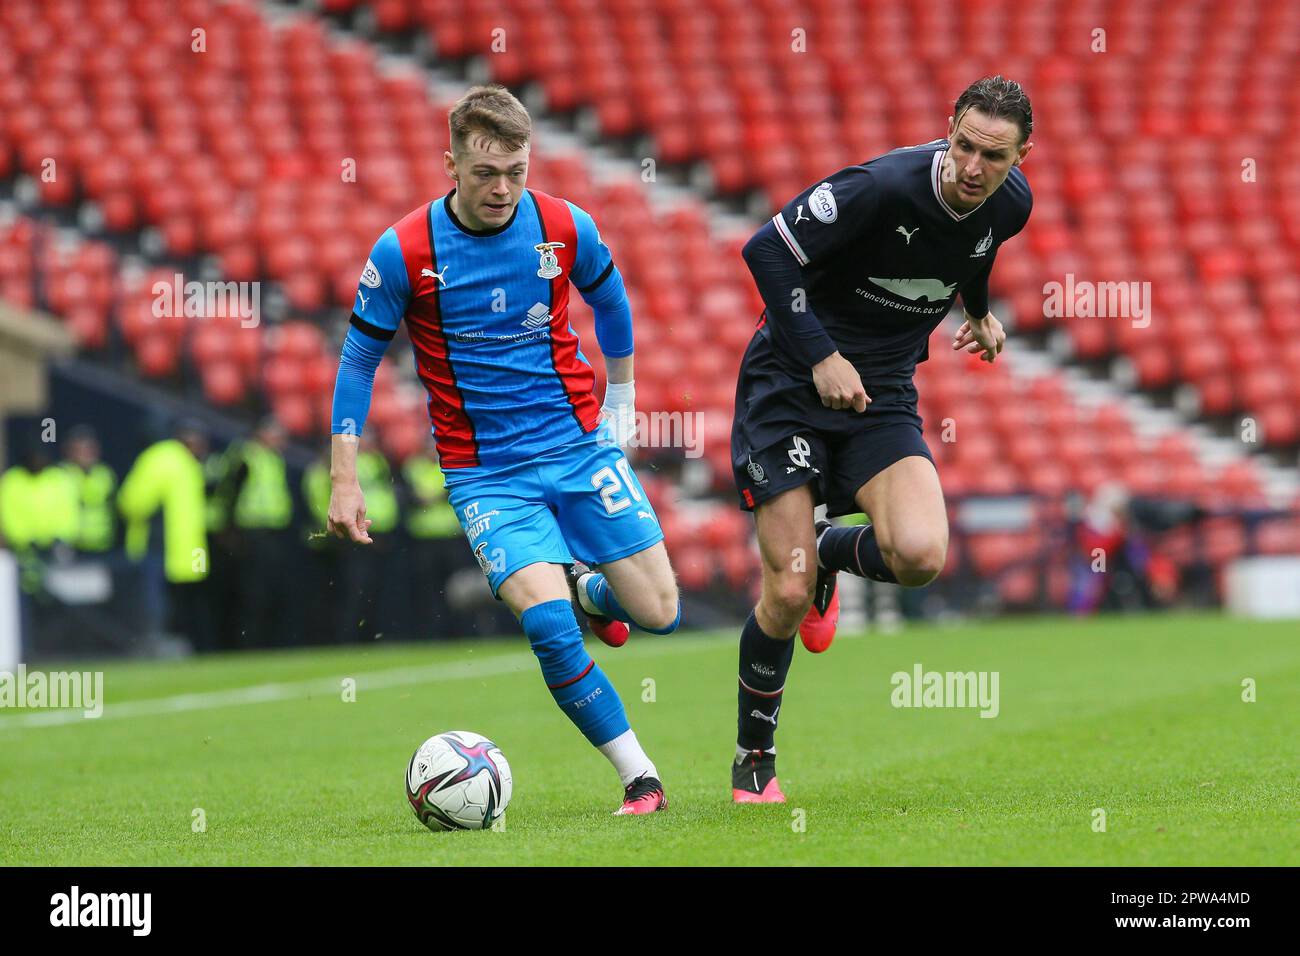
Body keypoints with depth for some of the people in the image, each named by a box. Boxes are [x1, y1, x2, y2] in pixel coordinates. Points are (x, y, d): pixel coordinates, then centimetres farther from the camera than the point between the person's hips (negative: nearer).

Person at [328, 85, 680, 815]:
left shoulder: (567, 228, -6)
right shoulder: (404, 252, -12)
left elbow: (610, 302, 16)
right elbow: (359, 359, 0)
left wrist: (622, 398, 22)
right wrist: (345, 480, -3)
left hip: (579, 445, 3)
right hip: (484, 473, -3)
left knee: (659, 614, 0)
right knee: (549, 625, -20)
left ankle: (589, 588, 36)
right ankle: (639, 776, -7)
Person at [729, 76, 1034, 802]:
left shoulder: (1009, 205, -5)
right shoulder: (885, 188, -24)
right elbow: (767, 251, -19)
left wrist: (978, 310, 27)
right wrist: (821, 356, -21)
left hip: (883, 391, 4)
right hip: (791, 385, -4)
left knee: (920, 557, -22)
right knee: (789, 594, -10)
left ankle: (828, 551, 15)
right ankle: (754, 759, 14)